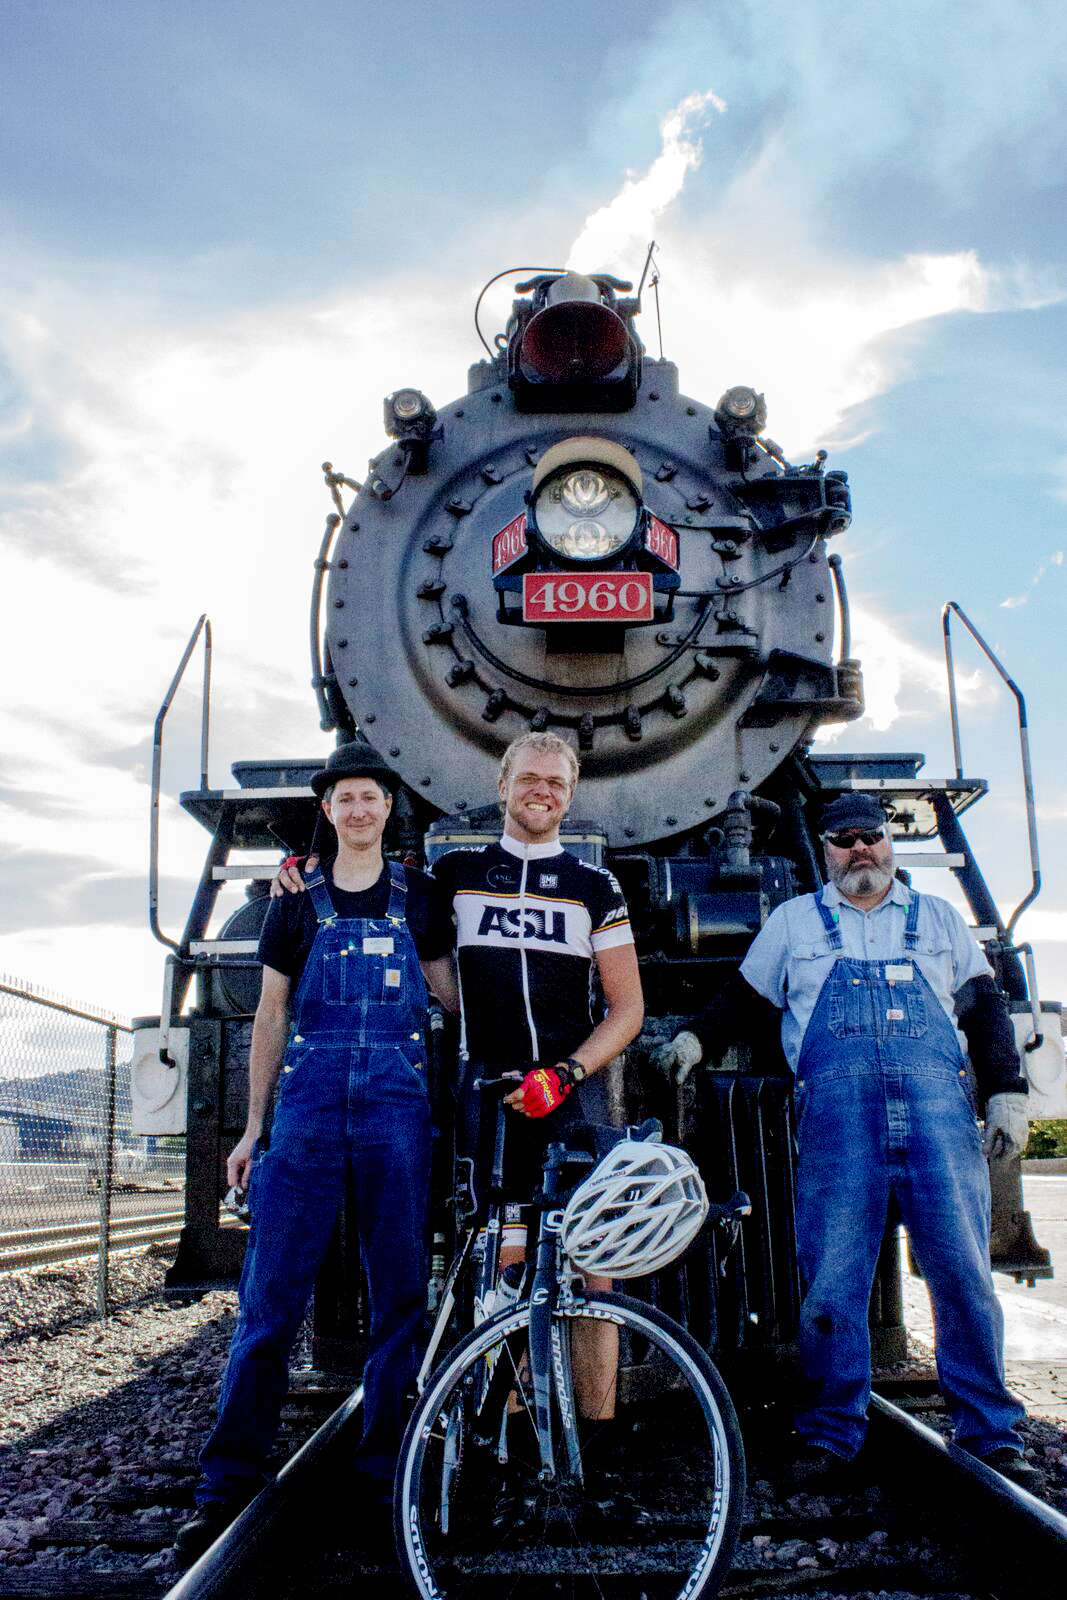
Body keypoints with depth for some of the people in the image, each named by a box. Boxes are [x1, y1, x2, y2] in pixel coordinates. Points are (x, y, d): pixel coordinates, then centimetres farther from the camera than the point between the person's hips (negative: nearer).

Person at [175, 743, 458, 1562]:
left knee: (400, 1295, 3)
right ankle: (230, 1482, 8)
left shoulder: (421, 896, 12)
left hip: (398, 1103, 0)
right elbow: (272, 1016, 14)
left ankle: (385, 1478, 15)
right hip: (310, 1103, 0)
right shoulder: (299, 902, 12)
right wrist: (254, 1125, 11)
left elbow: (451, 993, 16)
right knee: (272, 1295, -2)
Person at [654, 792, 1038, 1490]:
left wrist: (1006, 1092, 9)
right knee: (833, 1278, -2)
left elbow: (985, 1008, 20)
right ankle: (830, 1434, 10)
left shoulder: (939, 918, 23)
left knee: (964, 1270, -2)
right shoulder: (794, 921, 21)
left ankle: (992, 1435, 11)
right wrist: (696, 1040, 7)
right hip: (837, 1107, -1)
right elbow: (743, 1000, 24)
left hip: (939, 1102, 1)